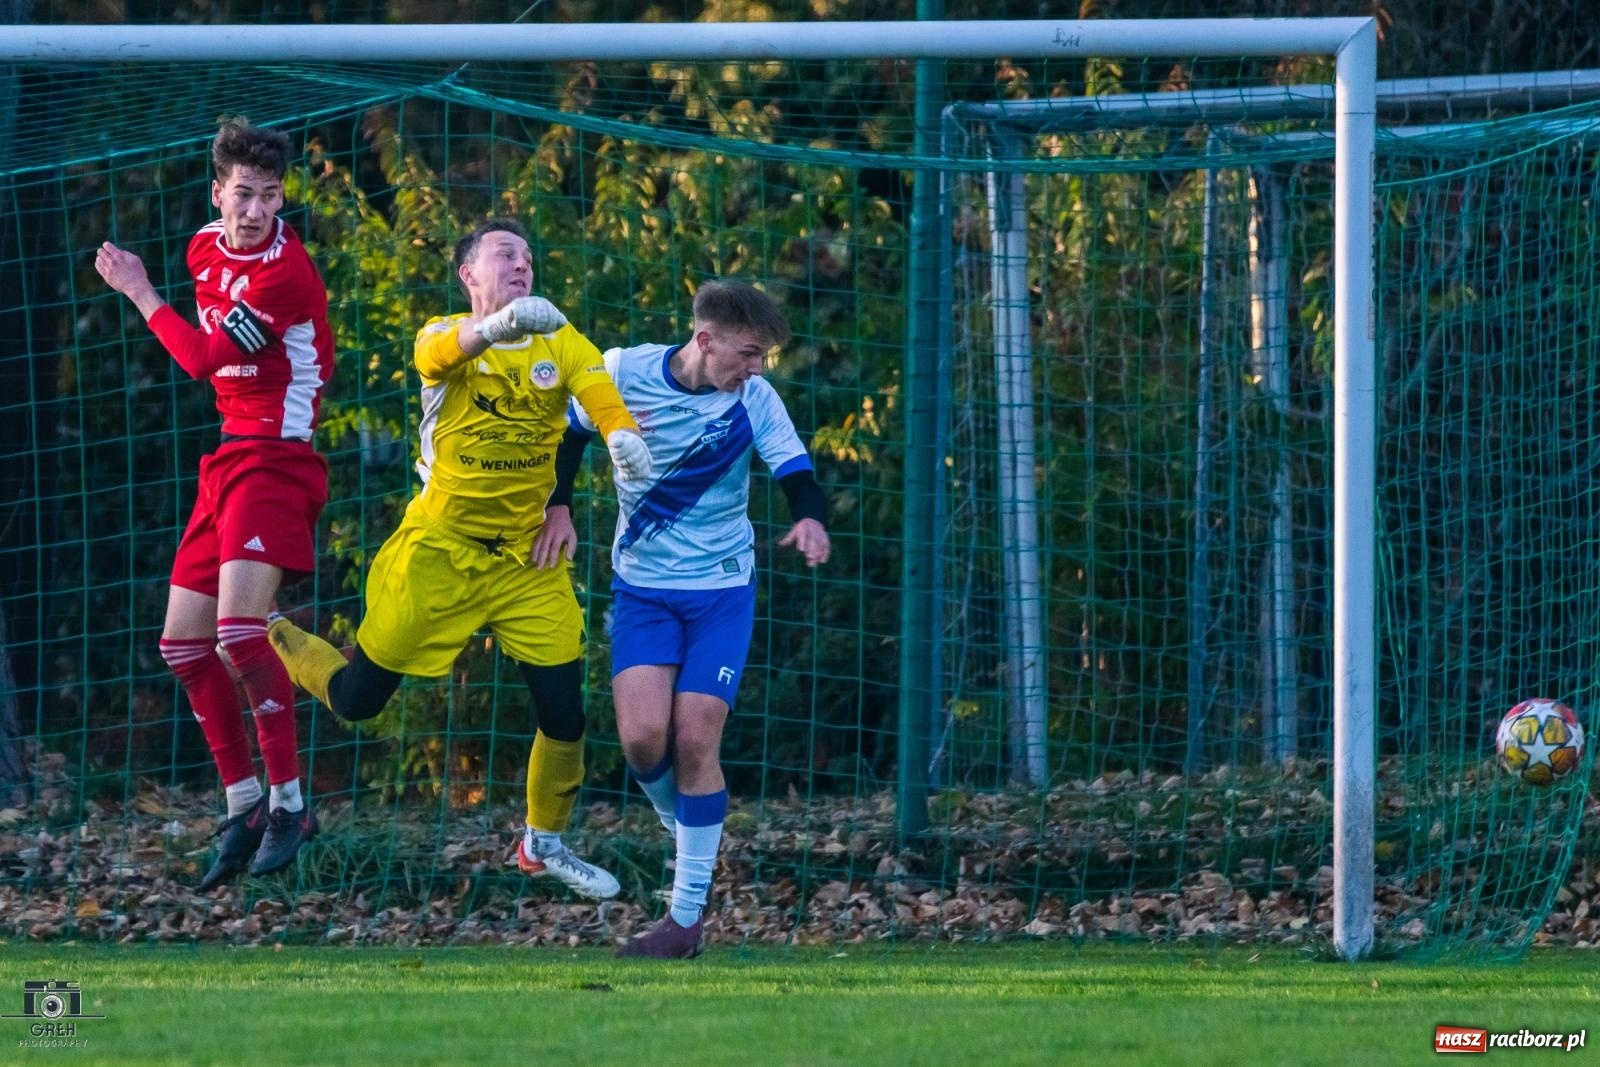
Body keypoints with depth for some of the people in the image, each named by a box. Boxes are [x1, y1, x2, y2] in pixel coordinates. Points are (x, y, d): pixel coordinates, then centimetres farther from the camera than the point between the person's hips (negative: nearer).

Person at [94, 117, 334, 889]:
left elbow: (204, 359, -15)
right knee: (184, 641, 7)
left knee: (239, 628, -23)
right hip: (227, 457, 9)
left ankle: (288, 803, -13)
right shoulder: (208, 248, 8)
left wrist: (141, 295, -3)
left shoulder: (285, 273, -18)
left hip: (275, 458, -9)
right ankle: (243, 805, 15)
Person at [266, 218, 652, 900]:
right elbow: (442, 351, -32)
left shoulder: (560, 342, 0)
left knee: (564, 710, -3)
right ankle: (267, 636, 34)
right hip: (438, 552, -2)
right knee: (356, 700, 4)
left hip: (529, 561, 3)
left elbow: (599, 389, -20)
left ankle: (544, 844, 22)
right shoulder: (445, 335, -7)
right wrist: (502, 322, -55)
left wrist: (622, 434, -45)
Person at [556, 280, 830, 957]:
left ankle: (686, 917, 0)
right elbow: (572, 429, 8)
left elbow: (794, 469, -13)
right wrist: (558, 505, -1)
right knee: (642, 738, -16)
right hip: (642, 586, 1)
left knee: (694, 742, -8)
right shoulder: (624, 373, -9)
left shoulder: (753, 398, -10)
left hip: (721, 589, -1)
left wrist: (809, 519, -34)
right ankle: (680, 827, 19)